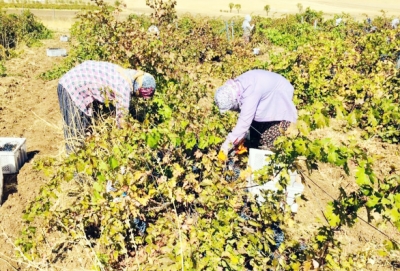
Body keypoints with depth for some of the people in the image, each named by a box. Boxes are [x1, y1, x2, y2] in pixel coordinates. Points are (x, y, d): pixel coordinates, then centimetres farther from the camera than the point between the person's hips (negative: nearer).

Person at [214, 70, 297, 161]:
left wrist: (226, 147, -37)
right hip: (266, 98, 8)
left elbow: (244, 122, -41)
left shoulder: (251, 92, -40)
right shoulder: (235, 88, -15)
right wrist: (240, 138, -6)